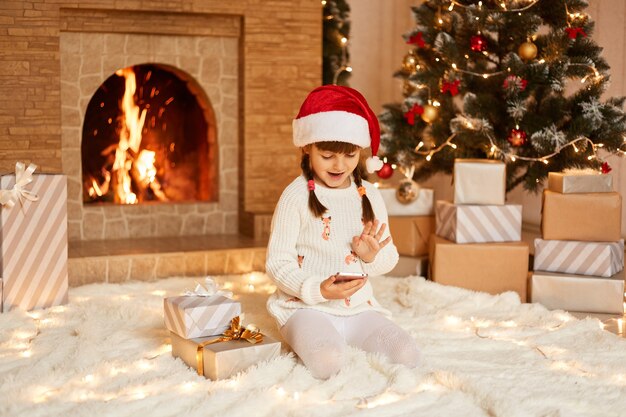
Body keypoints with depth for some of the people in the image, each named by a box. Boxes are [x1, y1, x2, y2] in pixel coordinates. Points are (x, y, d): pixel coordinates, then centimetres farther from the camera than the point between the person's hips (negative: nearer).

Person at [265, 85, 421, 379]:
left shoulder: (369, 195, 9)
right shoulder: (297, 196, -7)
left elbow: (389, 258, 14)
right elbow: (277, 262, -8)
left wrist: (373, 257, -10)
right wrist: (317, 289, -24)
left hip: (359, 307, 5)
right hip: (307, 308, -5)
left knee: (408, 356, -15)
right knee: (328, 364, -33)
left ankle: (347, 343, 8)